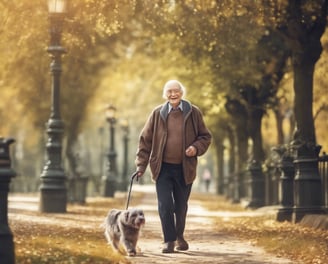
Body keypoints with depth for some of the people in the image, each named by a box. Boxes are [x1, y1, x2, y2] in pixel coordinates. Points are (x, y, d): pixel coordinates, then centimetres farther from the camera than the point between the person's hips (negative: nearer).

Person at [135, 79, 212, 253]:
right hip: (163, 167, -1)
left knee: (181, 205, 12)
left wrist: (196, 148, -14)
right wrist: (141, 165, -2)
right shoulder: (157, 114, -1)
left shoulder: (193, 113, -1)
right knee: (165, 205, -7)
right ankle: (169, 240, 2)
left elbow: (205, 136, 7)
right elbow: (145, 140, 3)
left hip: (184, 168, 1)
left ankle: (180, 236, 32)